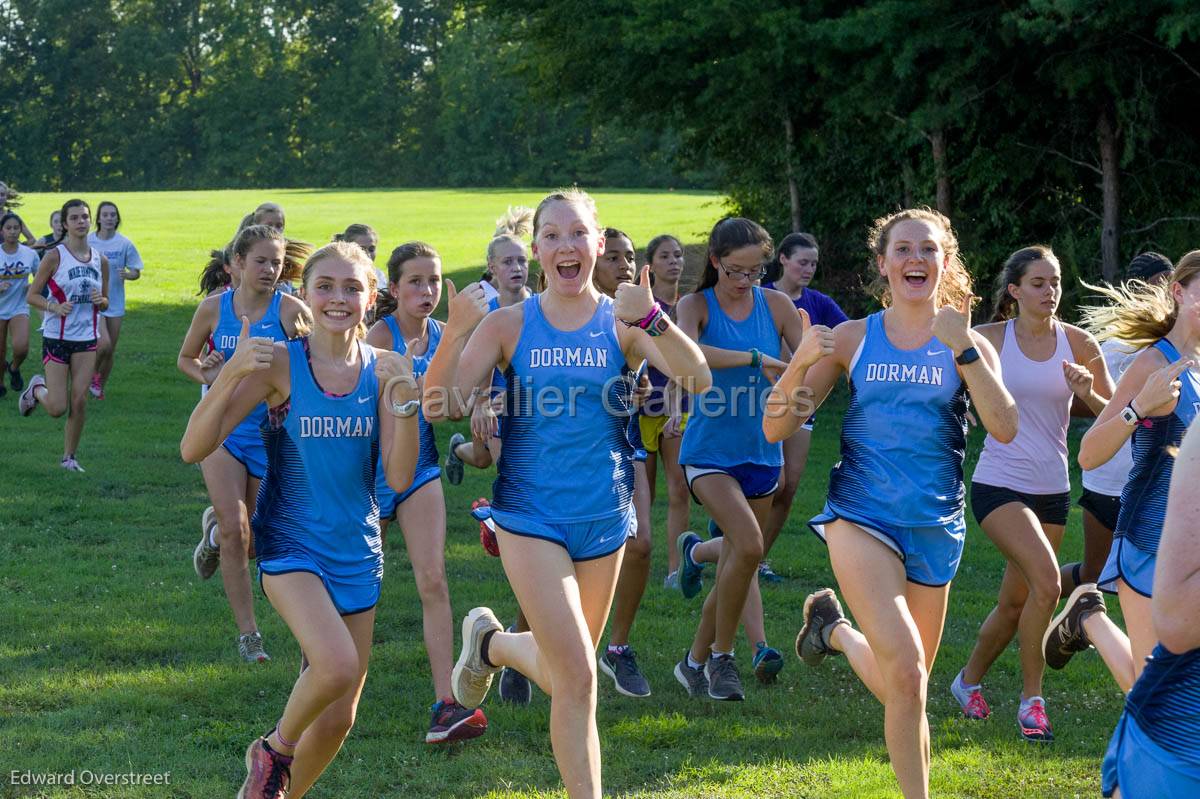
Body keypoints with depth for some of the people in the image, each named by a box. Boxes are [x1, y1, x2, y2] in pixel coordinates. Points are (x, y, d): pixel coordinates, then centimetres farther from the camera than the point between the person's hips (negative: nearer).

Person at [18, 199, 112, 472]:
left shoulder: (100, 260, 5)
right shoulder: (55, 257, -8)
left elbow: (105, 303, 16)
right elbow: (31, 295, -5)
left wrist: (101, 301, -8)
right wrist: (55, 307, -23)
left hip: (87, 339, 3)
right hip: (56, 339, -3)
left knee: (79, 401, -3)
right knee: (57, 408, -4)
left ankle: (69, 457, 12)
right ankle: (37, 388, 29)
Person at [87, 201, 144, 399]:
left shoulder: (124, 243, -4)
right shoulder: (87, 241, -4)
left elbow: (136, 272, 1)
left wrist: (127, 274, -20)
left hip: (114, 303, 2)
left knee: (110, 350, 9)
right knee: (104, 344, -19)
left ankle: (100, 386, 30)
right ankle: (93, 373, 10)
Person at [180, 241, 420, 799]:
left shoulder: (383, 370, -3)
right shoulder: (279, 364, -12)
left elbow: (398, 478, -7)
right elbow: (194, 449, -16)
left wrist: (404, 401, -21)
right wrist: (231, 374, -29)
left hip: (355, 553, 4)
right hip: (291, 544, -4)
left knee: (339, 717, 8)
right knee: (338, 666, -29)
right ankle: (273, 749, 1)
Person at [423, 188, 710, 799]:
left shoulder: (621, 323, -3)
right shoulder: (508, 325, -5)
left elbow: (697, 379, -17)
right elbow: (439, 405, -11)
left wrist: (651, 319, -34)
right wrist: (455, 332, -28)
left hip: (605, 518, 3)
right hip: (532, 518, -3)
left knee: (567, 669, 18)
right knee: (577, 677, -13)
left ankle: (493, 642, 49)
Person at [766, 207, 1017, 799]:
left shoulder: (968, 345, 3)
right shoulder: (853, 338, 2)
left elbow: (1005, 428, -14)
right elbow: (775, 428, 0)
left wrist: (962, 348, -22)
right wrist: (799, 364, -18)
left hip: (934, 526, 3)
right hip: (862, 516, -2)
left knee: (904, 686, 13)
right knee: (905, 671, -22)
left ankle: (838, 631, 42)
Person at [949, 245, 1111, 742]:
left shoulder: (1078, 343, 1)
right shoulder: (989, 339, -5)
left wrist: (1088, 395, -14)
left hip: (1052, 490, 4)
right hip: (998, 484, -4)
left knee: (1015, 604, 12)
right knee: (1046, 580, -23)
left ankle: (969, 680, 38)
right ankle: (1031, 699, -9)